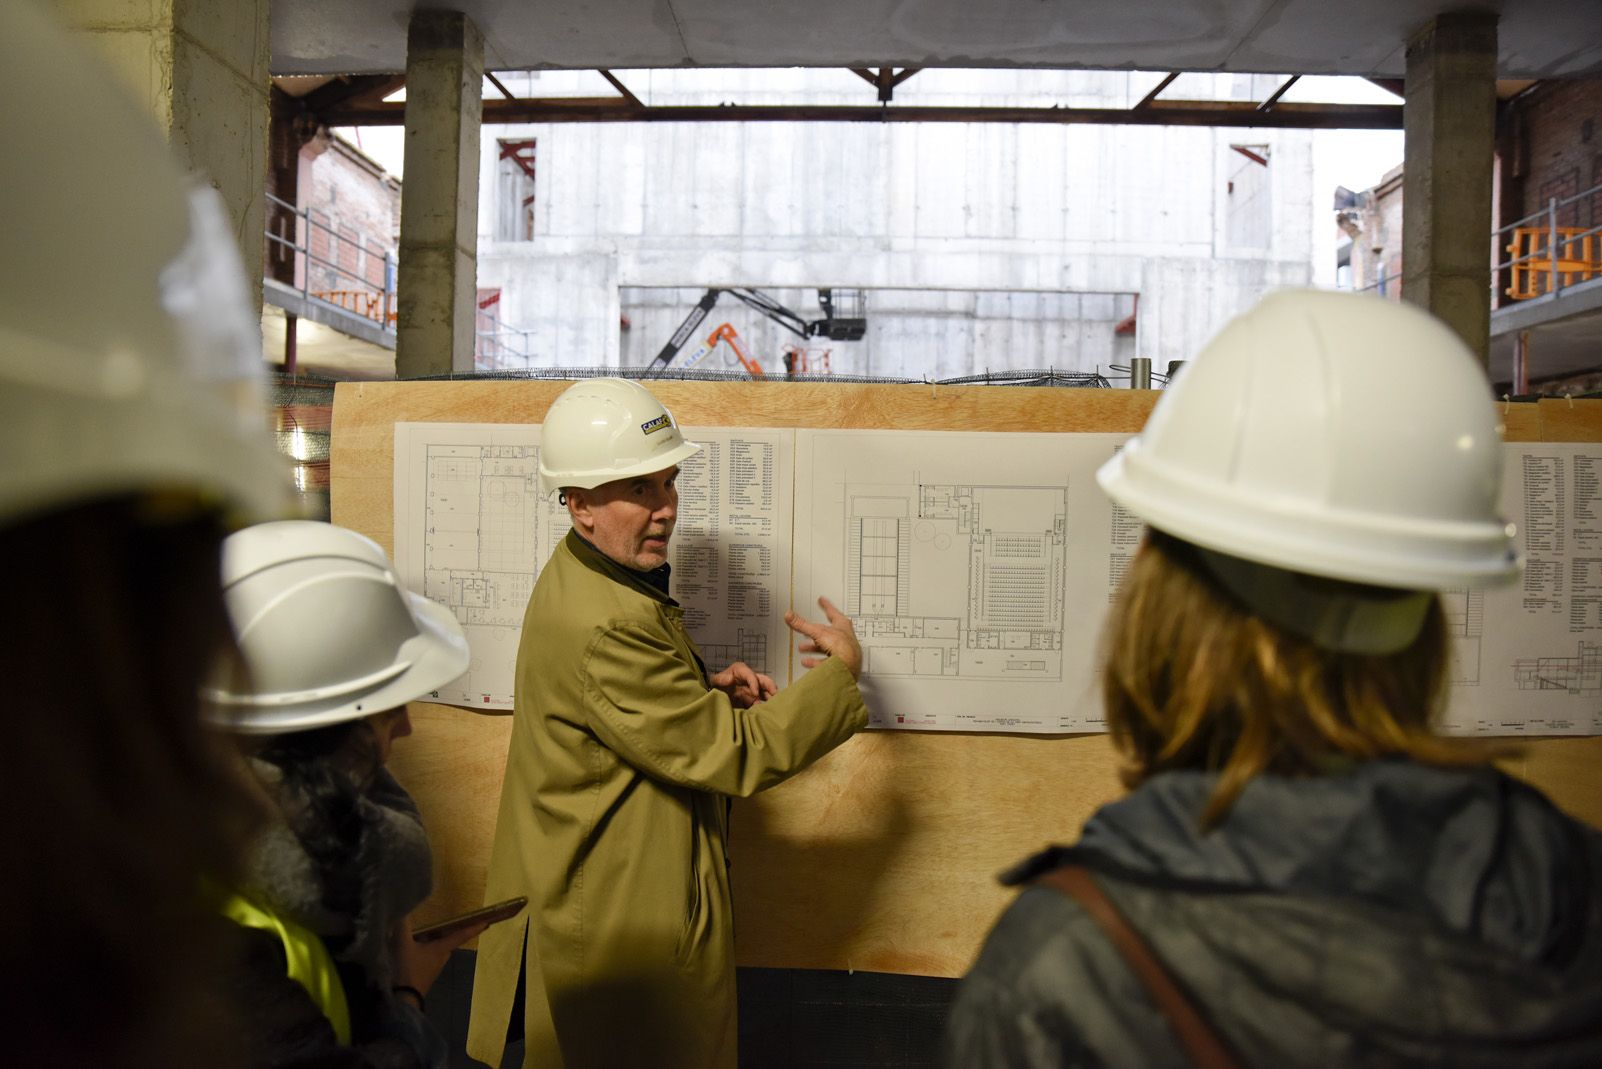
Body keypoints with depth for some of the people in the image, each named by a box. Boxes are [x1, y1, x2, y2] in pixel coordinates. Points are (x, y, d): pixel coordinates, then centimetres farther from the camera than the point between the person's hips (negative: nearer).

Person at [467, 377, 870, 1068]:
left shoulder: (586, 576, 2)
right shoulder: (602, 624, -31)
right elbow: (733, 755, -26)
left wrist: (711, 692, -4)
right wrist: (841, 671, -14)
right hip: (623, 927, -10)